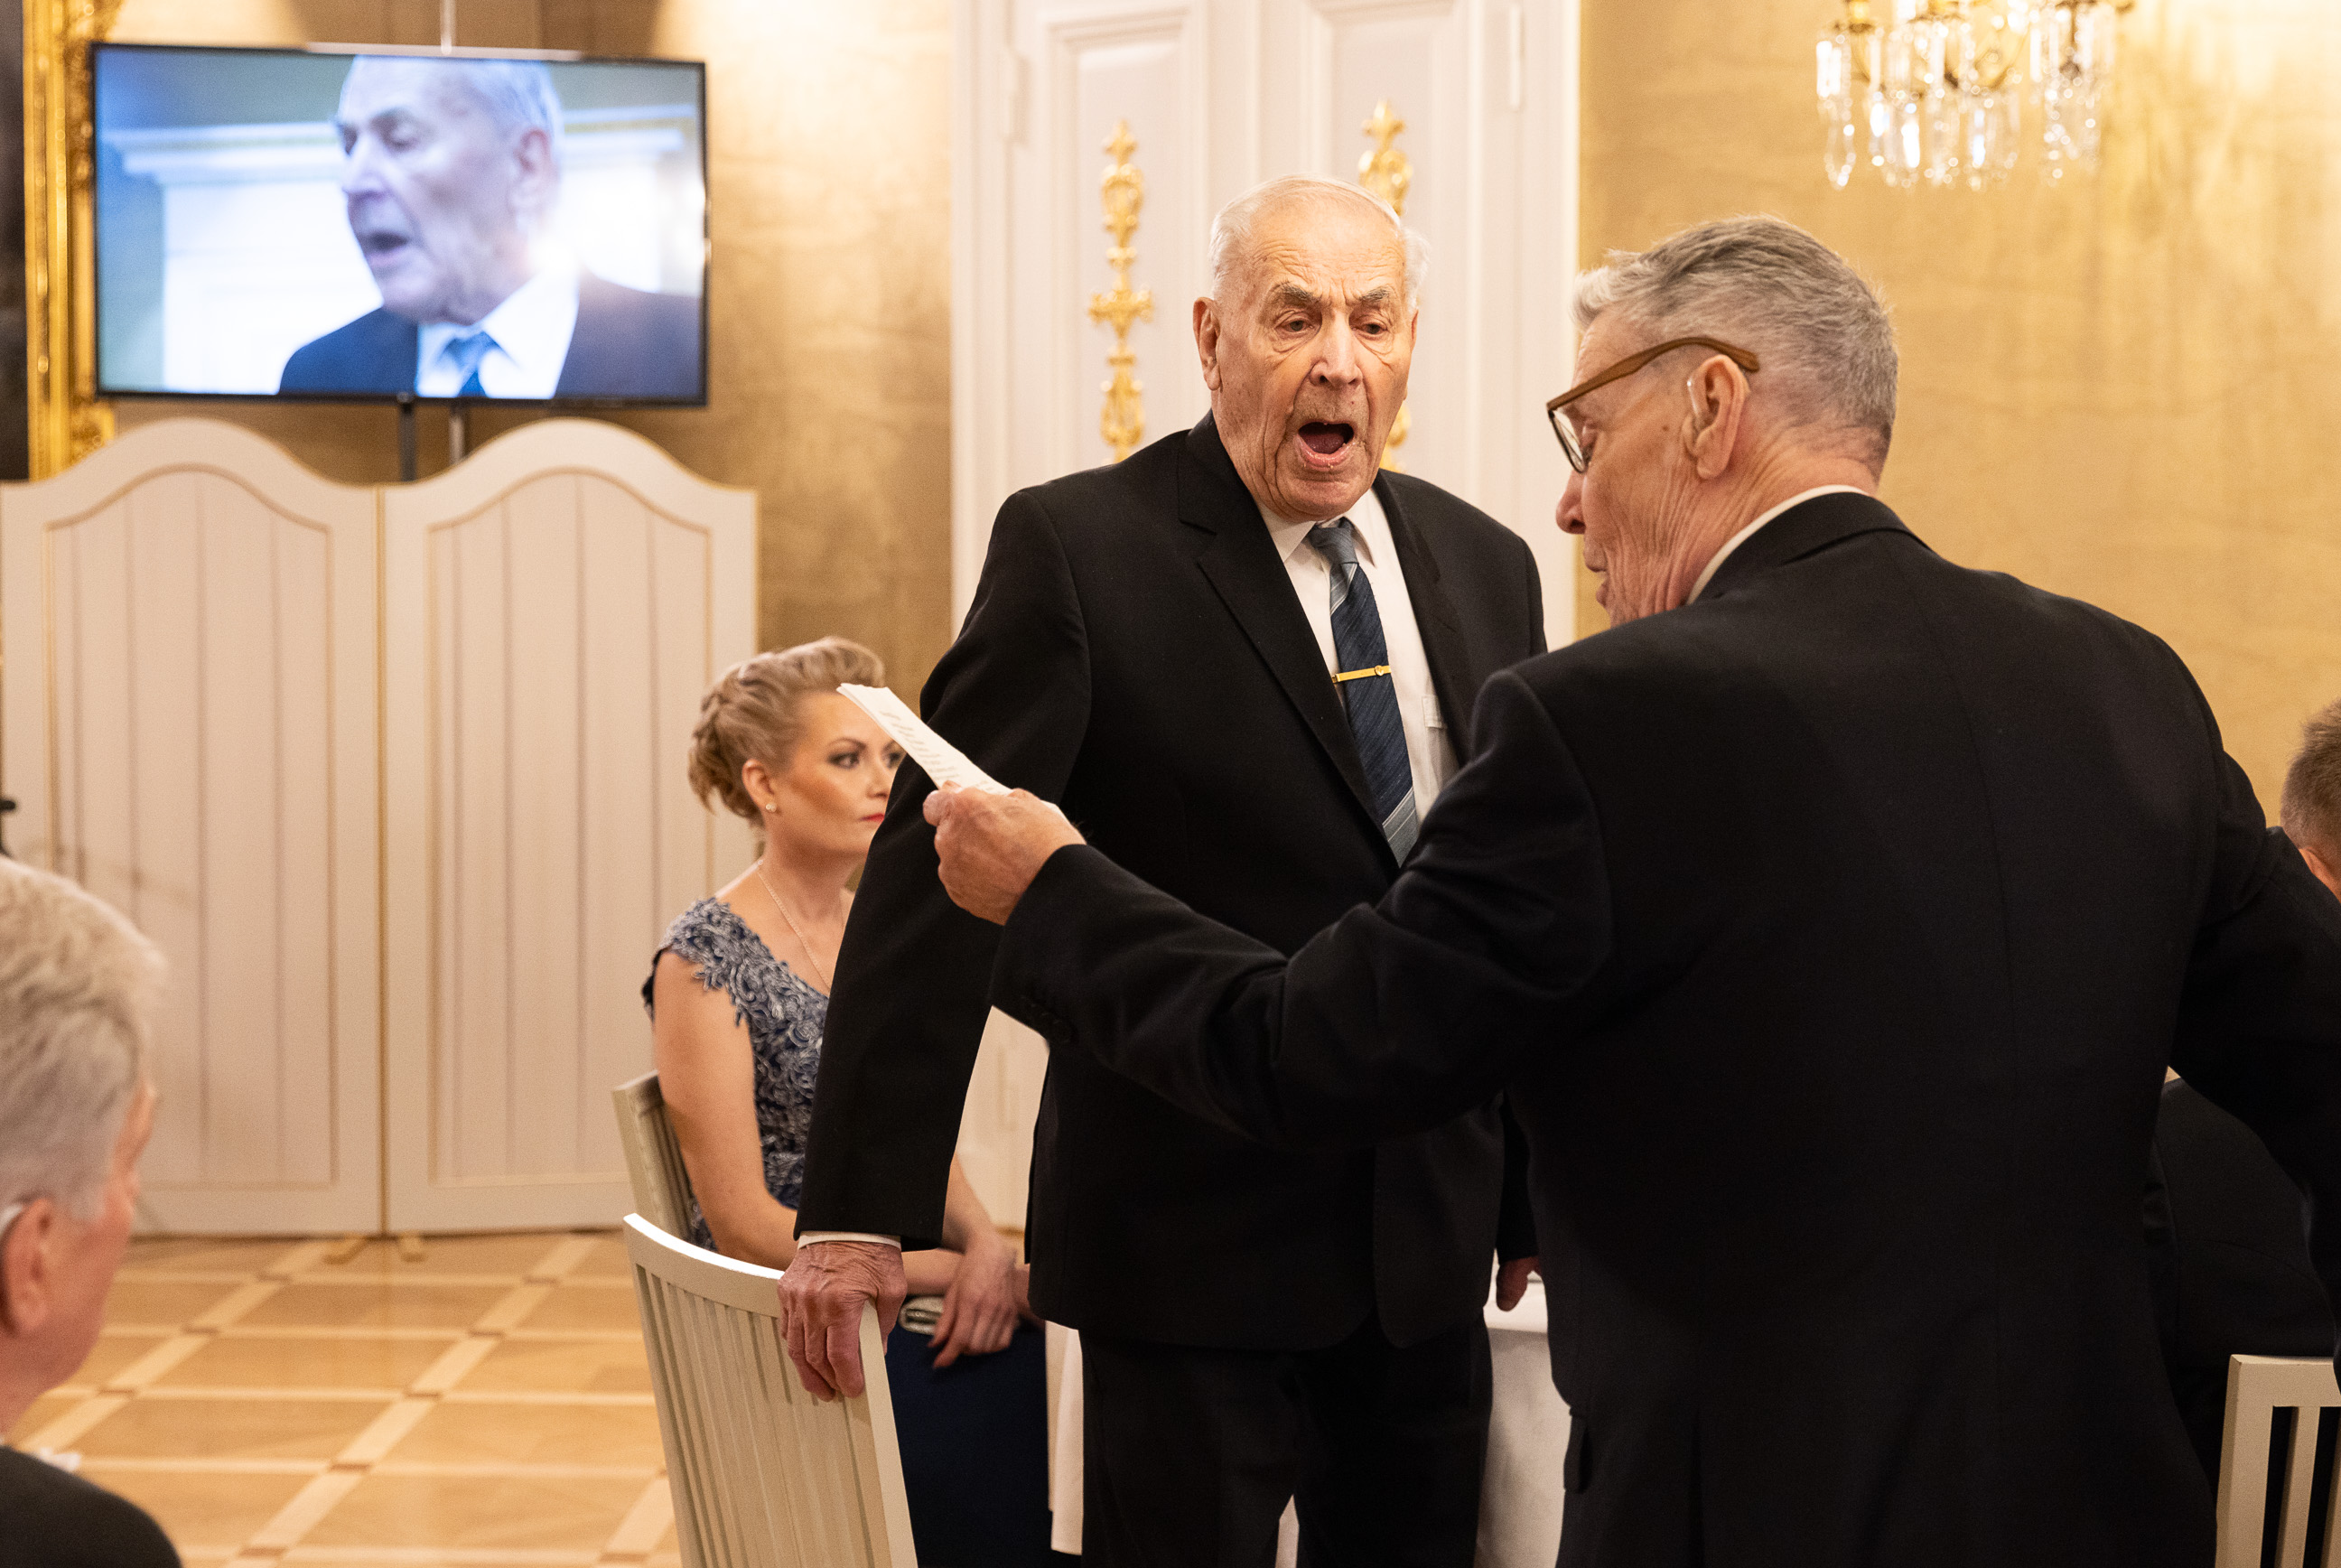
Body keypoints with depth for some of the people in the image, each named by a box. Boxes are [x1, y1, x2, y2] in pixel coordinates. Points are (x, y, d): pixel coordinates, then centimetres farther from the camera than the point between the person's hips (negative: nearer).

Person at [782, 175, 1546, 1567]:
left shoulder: (1485, 566, 8)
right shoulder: (1079, 549, -9)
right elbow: (937, 872, -13)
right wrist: (858, 1211, -18)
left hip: (1433, 1241, 5)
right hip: (1192, 1242, -5)